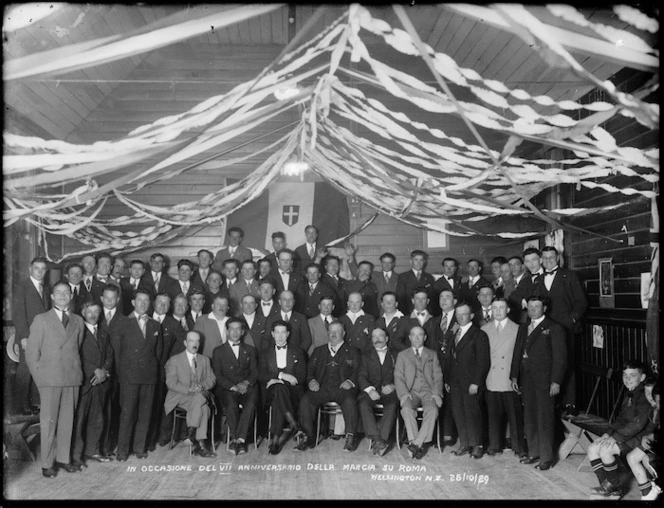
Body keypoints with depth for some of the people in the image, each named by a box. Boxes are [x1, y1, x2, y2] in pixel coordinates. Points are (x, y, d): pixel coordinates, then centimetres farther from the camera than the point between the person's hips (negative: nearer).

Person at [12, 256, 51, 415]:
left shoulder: (46, 288, 14)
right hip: (28, 337, -5)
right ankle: (22, 405, 9)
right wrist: (24, 337, -14)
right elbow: (17, 314, -9)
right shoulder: (22, 287, -5)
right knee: (25, 371, -1)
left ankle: (36, 401, 15)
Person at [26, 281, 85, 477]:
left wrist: (76, 370, 4)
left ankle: (63, 459, 18)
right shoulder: (41, 320, 3)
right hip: (50, 379, -3)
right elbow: (31, 353, 2)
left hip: (73, 379, 3)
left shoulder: (78, 321, 12)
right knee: (49, 422, 0)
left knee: (67, 421, 6)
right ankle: (47, 463, 10)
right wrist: (40, 378, -3)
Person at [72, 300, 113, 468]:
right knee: (79, 420, -3)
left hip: (100, 383, 6)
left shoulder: (104, 334, 19)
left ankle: (92, 451, 20)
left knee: (97, 420, 9)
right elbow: (77, 357, -11)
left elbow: (109, 356, 13)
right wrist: (95, 370, -12)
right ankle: (76, 455, 5)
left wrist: (104, 371, -4)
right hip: (83, 383, -6)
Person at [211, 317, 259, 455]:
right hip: (226, 388, -1)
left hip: (246, 387, 1)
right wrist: (233, 387, -11)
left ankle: (238, 439, -26)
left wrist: (246, 383, -10)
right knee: (231, 405, -33)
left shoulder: (250, 350, 22)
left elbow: (254, 371, 12)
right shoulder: (218, 351, 16)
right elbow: (217, 375, 5)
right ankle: (239, 440, -21)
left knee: (250, 405, -32)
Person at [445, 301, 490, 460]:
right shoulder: (453, 334, 15)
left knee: (472, 413, -2)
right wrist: (447, 380, 10)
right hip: (455, 383, 6)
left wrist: (475, 383, -15)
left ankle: (477, 445, 12)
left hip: (471, 383, -6)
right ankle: (464, 444, 16)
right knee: (458, 413, 6)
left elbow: (483, 362, -10)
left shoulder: (479, 335, -4)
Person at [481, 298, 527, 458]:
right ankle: (494, 446, 19)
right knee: (493, 415, 6)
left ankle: (519, 448, 13)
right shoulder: (484, 329, 10)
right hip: (491, 381, 2)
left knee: (515, 415, 0)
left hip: (510, 381, -2)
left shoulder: (517, 329, 3)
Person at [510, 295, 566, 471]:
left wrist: (555, 382, -12)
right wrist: (514, 376, 9)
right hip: (526, 379, 6)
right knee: (529, 417, 10)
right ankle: (533, 453, 21)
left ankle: (547, 458, 8)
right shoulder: (523, 328, 16)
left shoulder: (553, 328, -3)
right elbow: (517, 352, 15)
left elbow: (560, 356, -7)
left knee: (544, 418, -2)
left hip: (544, 380, -6)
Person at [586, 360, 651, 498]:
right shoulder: (629, 394, 13)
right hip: (626, 435, 9)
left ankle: (614, 486, -4)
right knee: (592, 448, -5)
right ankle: (609, 489, -3)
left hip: (640, 439, -9)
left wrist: (616, 437, -21)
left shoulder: (644, 395, -17)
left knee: (605, 450, -25)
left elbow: (638, 424, -23)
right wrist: (608, 433, 3)